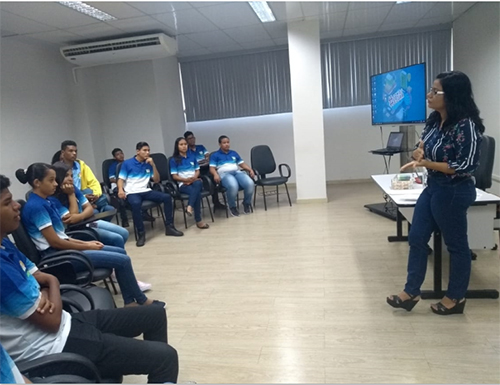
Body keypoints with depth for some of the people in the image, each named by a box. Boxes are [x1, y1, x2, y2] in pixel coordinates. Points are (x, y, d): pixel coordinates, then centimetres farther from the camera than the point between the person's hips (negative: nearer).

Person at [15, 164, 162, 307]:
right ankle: (142, 300, 11)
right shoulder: (35, 206, -18)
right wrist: (86, 246, -9)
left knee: (121, 252, 8)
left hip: (64, 248, 9)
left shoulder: (49, 201, 10)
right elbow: (54, 242, -19)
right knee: (123, 260, -10)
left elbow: (60, 235, 11)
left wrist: (85, 243, 0)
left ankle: (130, 302, 10)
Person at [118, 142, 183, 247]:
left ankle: (169, 227, -6)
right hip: (132, 193, -4)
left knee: (167, 197, -16)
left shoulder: (149, 164, 13)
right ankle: (141, 234, -26)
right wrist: (120, 190, -21)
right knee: (136, 203, -39)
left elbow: (156, 180, 9)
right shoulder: (127, 163, 2)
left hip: (146, 191, 5)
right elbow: (120, 179, 0)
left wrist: (153, 165, -3)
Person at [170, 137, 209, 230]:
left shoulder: (192, 156, 17)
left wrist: (194, 178, -5)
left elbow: (197, 170, 17)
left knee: (198, 183, -39)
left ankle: (190, 207, -48)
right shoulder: (174, 160, 3)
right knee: (197, 193, -36)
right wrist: (186, 179, -16)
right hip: (183, 184, -3)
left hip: (195, 181, 3)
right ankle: (198, 221, -37)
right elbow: (174, 176, -1)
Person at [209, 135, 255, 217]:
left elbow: (242, 164, 24)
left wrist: (250, 170, 5)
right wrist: (215, 174, -19)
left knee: (250, 183, -29)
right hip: (224, 174, -4)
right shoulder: (215, 155, 15)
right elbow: (212, 168, 4)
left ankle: (247, 203, 0)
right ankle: (232, 206, -13)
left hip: (237, 172, 4)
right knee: (233, 186, -41)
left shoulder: (234, 153, 29)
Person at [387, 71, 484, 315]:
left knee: (455, 244, 8)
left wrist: (428, 164, -23)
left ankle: (456, 298, 27)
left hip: (454, 192, -8)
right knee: (417, 238, 9)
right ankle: (411, 292, 21)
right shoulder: (434, 120, 5)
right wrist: (419, 155, -5)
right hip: (432, 187, 9)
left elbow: (466, 166, -20)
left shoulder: (466, 125, -19)